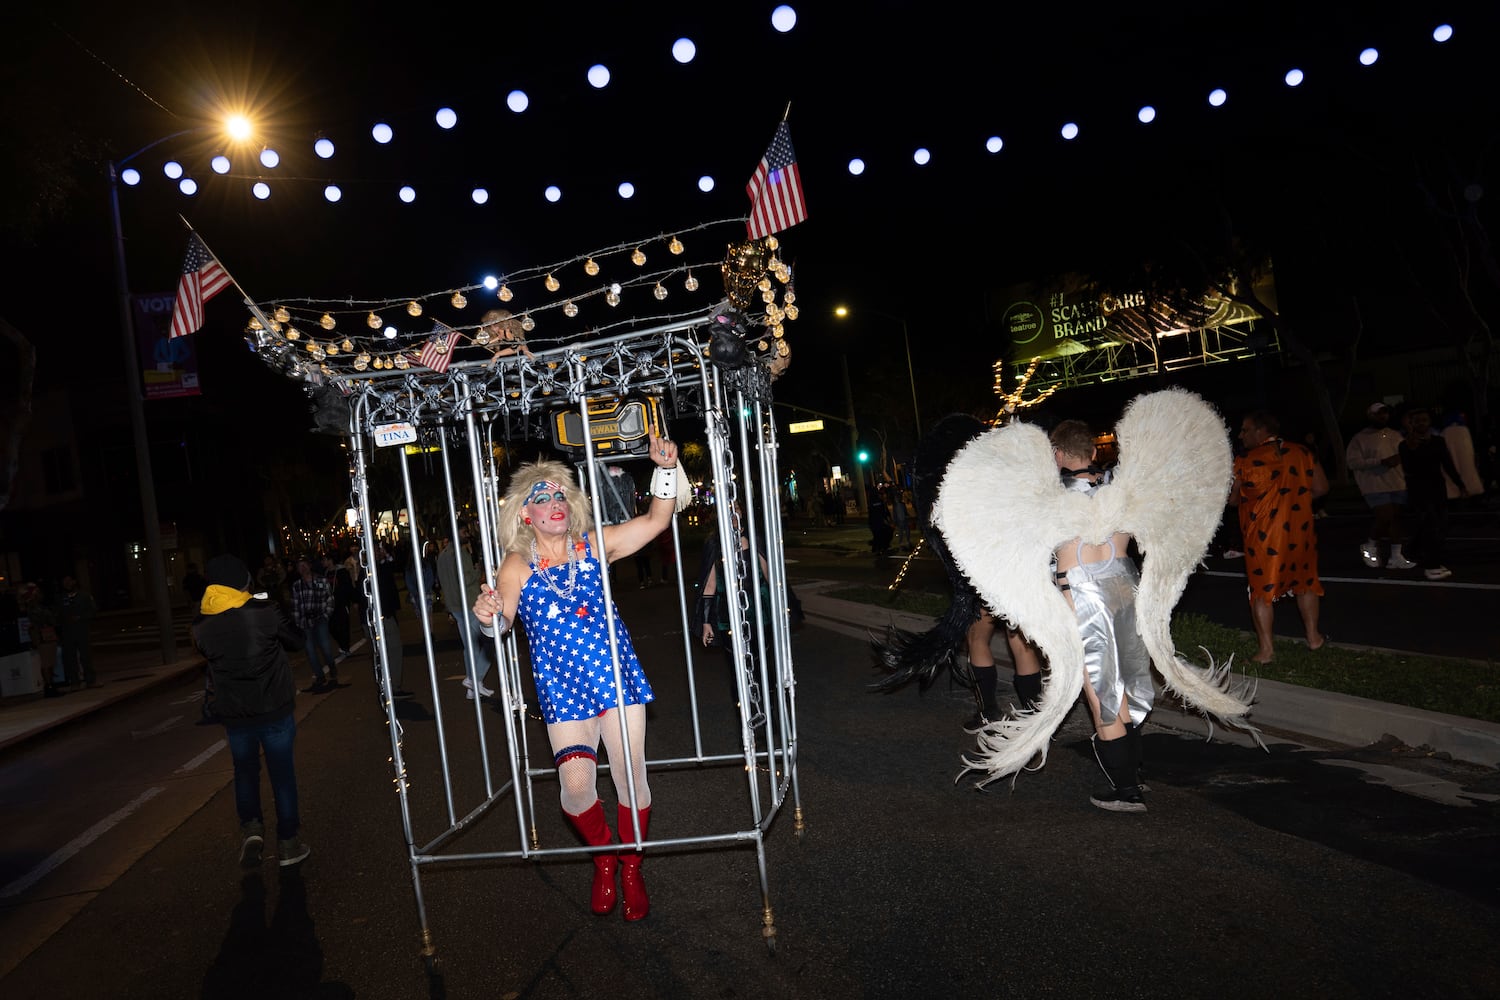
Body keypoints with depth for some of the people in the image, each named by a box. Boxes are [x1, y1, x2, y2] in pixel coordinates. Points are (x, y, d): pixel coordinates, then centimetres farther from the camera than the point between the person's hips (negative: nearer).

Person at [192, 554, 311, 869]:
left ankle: (250, 827, 7)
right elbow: (296, 640, -1)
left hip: (233, 714, 2)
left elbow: (205, 654, 12)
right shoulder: (265, 611, -16)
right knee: (282, 773, 10)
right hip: (275, 709, -2)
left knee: (245, 772, 22)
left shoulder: (201, 624, -6)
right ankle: (288, 842, 17)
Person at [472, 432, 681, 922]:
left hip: (615, 674, 1)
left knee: (630, 775, 4)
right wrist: (489, 616, -28)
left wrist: (665, 468, -13)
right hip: (561, 686, -1)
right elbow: (502, 621, -4)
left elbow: (656, 519, -1)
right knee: (575, 784, -11)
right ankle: (603, 859, 22)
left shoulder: (594, 544, 1)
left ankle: (631, 869, 29)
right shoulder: (518, 564, -1)